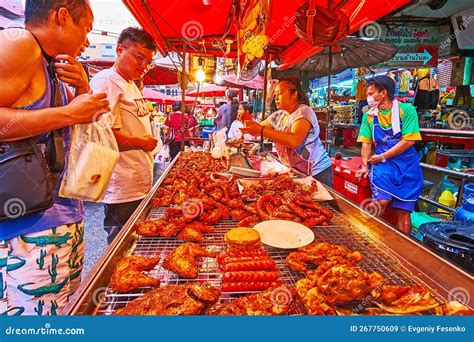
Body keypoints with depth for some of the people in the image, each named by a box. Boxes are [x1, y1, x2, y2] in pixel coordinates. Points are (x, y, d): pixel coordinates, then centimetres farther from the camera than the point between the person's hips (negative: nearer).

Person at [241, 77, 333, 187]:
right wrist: (248, 120, -12)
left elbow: (294, 141, -34)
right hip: (294, 172, 7)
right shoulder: (278, 115, 6)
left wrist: (262, 130, -35)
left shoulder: (304, 112, -16)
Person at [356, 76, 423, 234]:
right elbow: (366, 143, 4)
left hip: (407, 166, -1)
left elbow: (409, 141, -11)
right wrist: (365, 165, -8)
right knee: (381, 201, -23)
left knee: (403, 211, 2)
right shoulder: (369, 115, 7)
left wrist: (382, 157, -12)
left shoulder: (406, 110, -4)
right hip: (382, 164, 1)